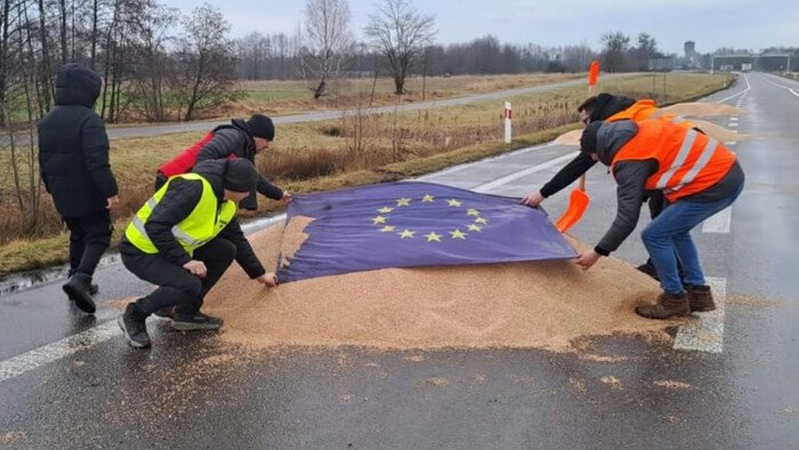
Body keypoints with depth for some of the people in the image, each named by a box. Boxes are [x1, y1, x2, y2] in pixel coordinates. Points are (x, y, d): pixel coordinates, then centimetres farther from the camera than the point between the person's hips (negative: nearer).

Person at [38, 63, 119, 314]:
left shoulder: (47, 121, 10)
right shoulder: (89, 120, -17)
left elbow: (44, 160, 17)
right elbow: (98, 162, -24)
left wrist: (52, 188, 26)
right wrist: (110, 191, -20)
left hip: (62, 195, 8)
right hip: (89, 194, -7)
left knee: (77, 236, 20)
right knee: (98, 236, 0)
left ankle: (77, 279, 23)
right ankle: (81, 278, -18)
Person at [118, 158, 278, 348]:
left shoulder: (227, 206, 3)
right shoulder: (193, 188, -27)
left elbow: (238, 241, 17)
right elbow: (155, 226, -31)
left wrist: (260, 274, 23)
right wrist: (185, 260, -28)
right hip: (140, 250, -9)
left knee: (226, 251, -1)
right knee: (190, 285, -29)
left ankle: (186, 312, 8)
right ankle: (134, 316, -4)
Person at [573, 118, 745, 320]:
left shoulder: (629, 161, -14)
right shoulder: (641, 128, 10)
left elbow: (627, 219, -15)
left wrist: (598, 252, -5)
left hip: (715, 184, -10)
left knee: (654, 236, -1)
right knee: (676, 230, 23)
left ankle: (675, 299, 11)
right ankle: (698, 292, 27)